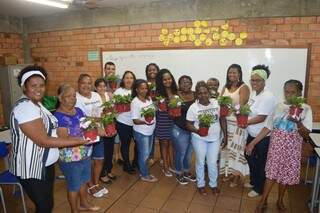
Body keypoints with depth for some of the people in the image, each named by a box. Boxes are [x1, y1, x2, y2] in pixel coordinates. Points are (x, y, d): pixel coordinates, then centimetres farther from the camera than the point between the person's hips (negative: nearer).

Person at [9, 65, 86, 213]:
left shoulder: (35, 104, 8)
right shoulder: (25, 107, -24)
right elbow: (44, 141, -26)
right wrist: (78, 142, -23)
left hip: (44, 165, 9)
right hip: (32, 169, -9)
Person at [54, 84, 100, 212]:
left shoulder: (78, 111, 2)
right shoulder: (58, 116, -20)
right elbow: (64, 140, -24)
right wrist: (84, 137, -34)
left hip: (85, 155, 7)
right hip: (71, 159, -7)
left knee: (84, 181, 24)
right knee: (74, 186, 12)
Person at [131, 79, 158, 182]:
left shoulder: (149, 99, 3)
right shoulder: (135, 102, -17)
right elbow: (135, 120, -20)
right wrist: (145, 122, -36)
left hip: (150, 131, 7)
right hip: (141, 132, -7)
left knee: (147, 153, 18)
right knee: (144, 154, 4)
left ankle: (144, 171, 35)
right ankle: (145, 175, 21)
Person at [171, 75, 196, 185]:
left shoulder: (196, 95, -2)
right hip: (180, 130, -5)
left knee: (189, 153, 21)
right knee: (181, 153, 10)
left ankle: (187, 172, 43)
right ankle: (179, 174, 34)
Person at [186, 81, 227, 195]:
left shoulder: (216, 103, -6)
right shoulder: (193, 107, -11)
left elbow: (222, 119, 3)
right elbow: (189, 124, -7)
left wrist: (225, 135, 3)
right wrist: (197, 130, -26)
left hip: (215, 138, 2)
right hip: (199, 139, -1)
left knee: (213, 163, 10)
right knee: (200, 162, 12)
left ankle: (213, 184, 34)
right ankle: (201, 184, 33)